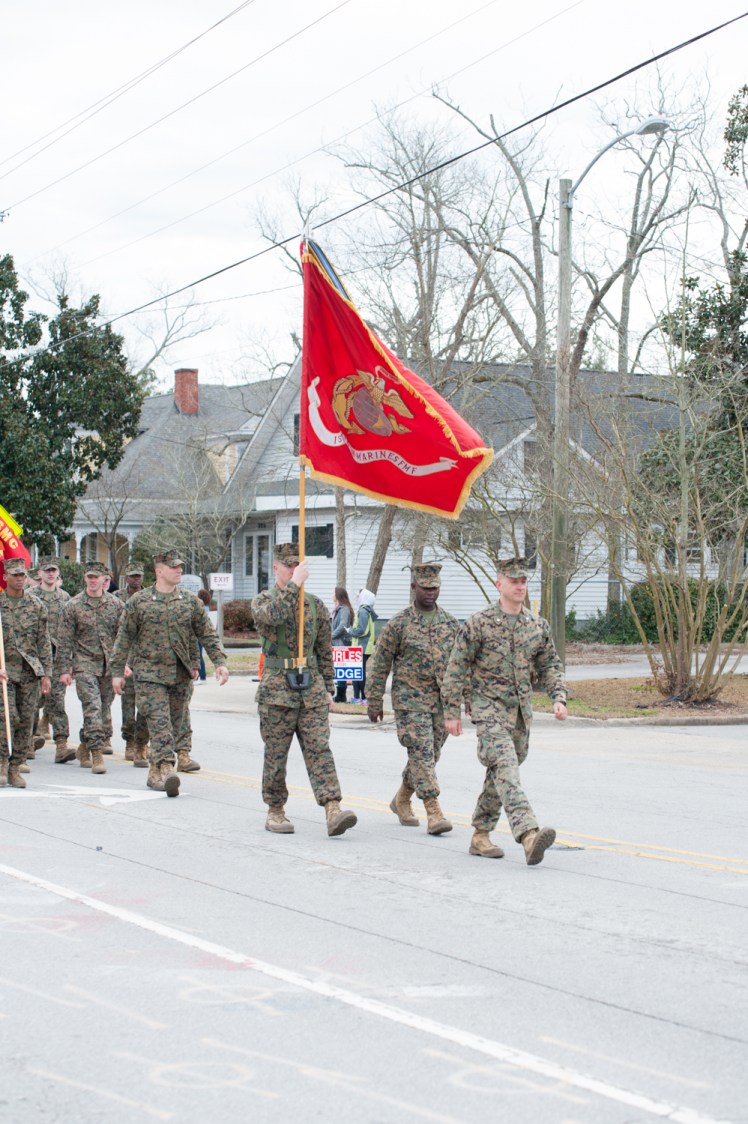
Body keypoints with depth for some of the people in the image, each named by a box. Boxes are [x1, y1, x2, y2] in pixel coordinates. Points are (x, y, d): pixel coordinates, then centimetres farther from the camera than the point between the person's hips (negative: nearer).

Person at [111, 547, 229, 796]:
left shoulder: (190, 601, 5)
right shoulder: (138, 601, -1)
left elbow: (207, 634, 8)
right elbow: (124, 638, 2)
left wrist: (220, 662, -1)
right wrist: (117, 671, 0)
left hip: (182, 673, 3)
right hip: (150, 673, -3)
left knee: (179, 718, 15)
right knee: (159, 721, -12)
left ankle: (183, 754, 31)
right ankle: (165, 768, -20)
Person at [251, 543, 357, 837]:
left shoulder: (315, 605, 11)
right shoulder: (263, 601, 1)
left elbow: (325, 650, 16)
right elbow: (272, 615, -26)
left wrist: (328, 689, 12)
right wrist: (295, 584, -26)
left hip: (311, 689, 3)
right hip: (276, 690, -2)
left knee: (319, 749, -7)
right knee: (276, 754, 4)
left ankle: (333, 812, -17)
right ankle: (275, 811, 17)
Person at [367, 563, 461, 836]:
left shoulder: (450, 623, 8)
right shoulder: (399, 623, -5)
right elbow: (379, 665, -2)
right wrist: (374, 702, -3)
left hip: (442, 699, 5)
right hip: (410, 698, -5)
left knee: (429, 754, 11)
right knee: (421, 752, -12)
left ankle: (402, 799, 31)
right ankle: (433, 813, -14)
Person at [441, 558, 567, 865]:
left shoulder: (538, 626, 7)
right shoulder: (478, 624, -7)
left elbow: (550, 666, 14)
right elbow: (457, 668, -3)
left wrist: (559, 698, -3)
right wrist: (451, 712, -5)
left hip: (521, 711, 6)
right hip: (489, 706, -6)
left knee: (501, 775, 11)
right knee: (506, 766, -21)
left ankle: (480, 836, 24)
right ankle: (529, 834, -36)